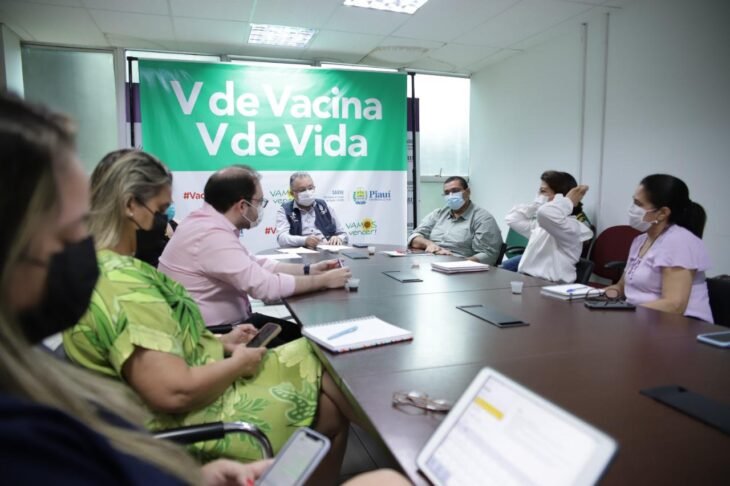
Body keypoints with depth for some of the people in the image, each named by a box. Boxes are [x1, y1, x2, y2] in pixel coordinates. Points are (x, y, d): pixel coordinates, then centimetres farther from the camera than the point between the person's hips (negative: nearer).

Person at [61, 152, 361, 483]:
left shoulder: (112, 267, 5)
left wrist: (221, 342, 4)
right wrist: (238, 363, -15)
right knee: (331, 412, 0)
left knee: (313, 361, 9)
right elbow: (175, 392, -31)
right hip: (187, 421, -9)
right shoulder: (121, 285, -28)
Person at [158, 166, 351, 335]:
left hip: (222, 325, 9)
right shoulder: (212, 235, -25)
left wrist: (309, 270, 3)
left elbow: (255, 265, 11)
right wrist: (323, 280, -13)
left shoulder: (209, 223, 5)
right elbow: (267, 286, -26)